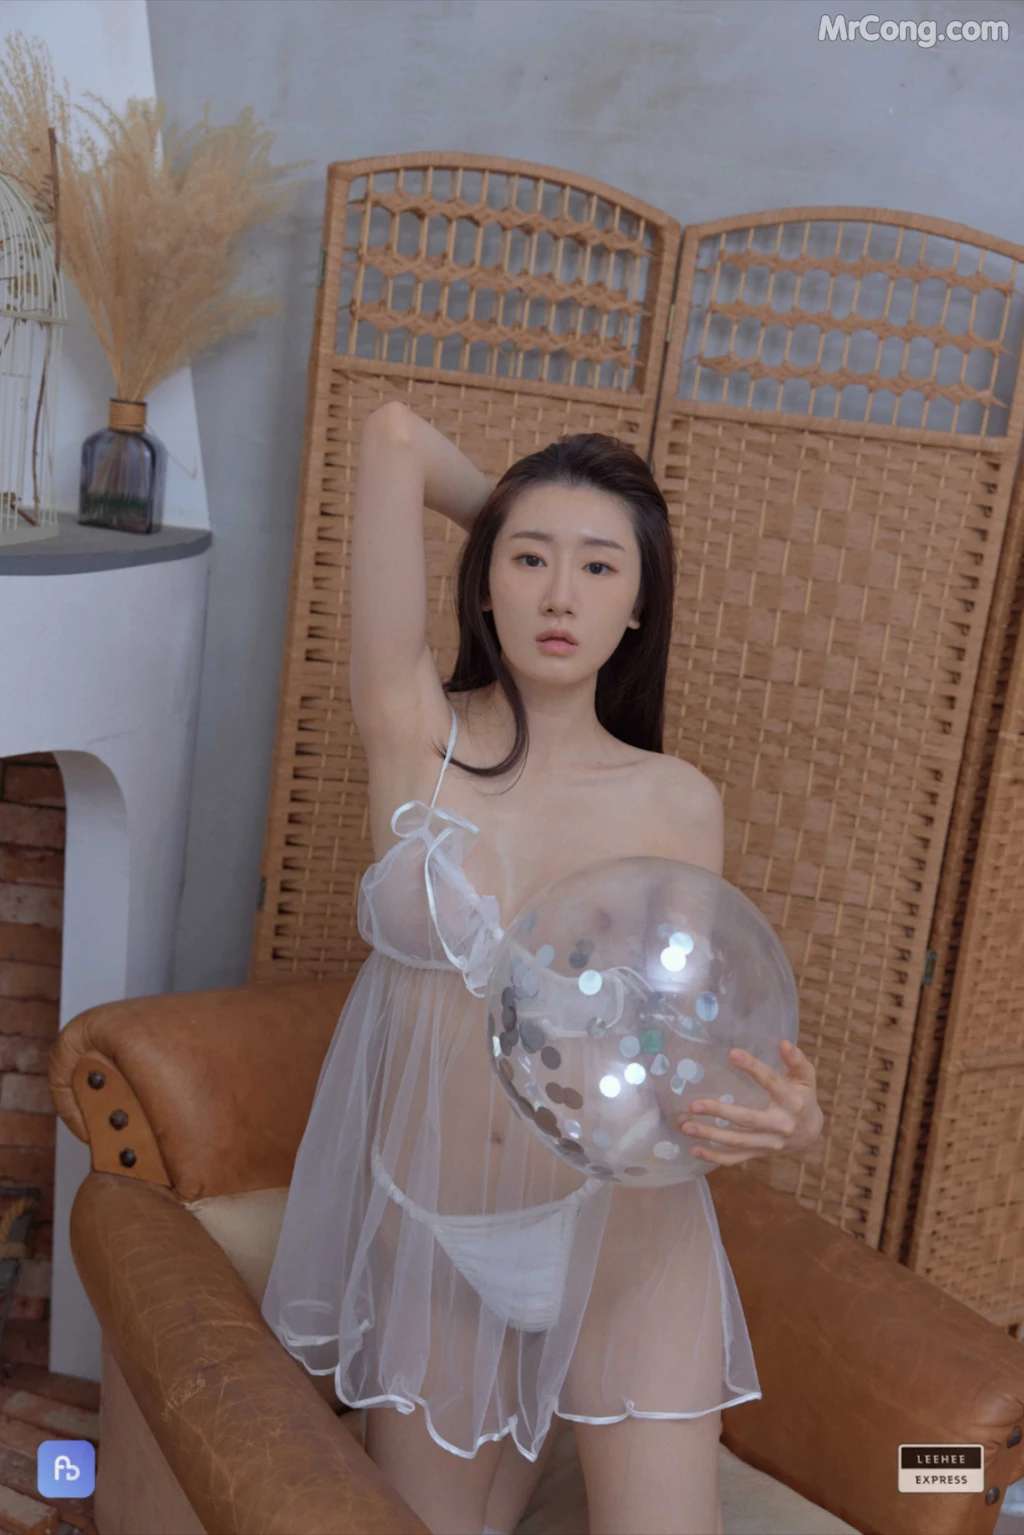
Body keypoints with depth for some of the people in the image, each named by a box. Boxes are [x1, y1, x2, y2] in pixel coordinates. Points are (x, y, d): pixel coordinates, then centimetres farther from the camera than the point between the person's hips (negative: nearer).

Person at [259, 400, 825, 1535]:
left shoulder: (679, 805, -8)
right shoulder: (416, 739, -12)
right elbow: (394, 436, -15)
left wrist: (789, 1121, -21)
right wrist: (517, 520, 2)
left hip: (621, 1226, 0)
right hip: (428, 1237, 1)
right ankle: (523, 1436, 48)